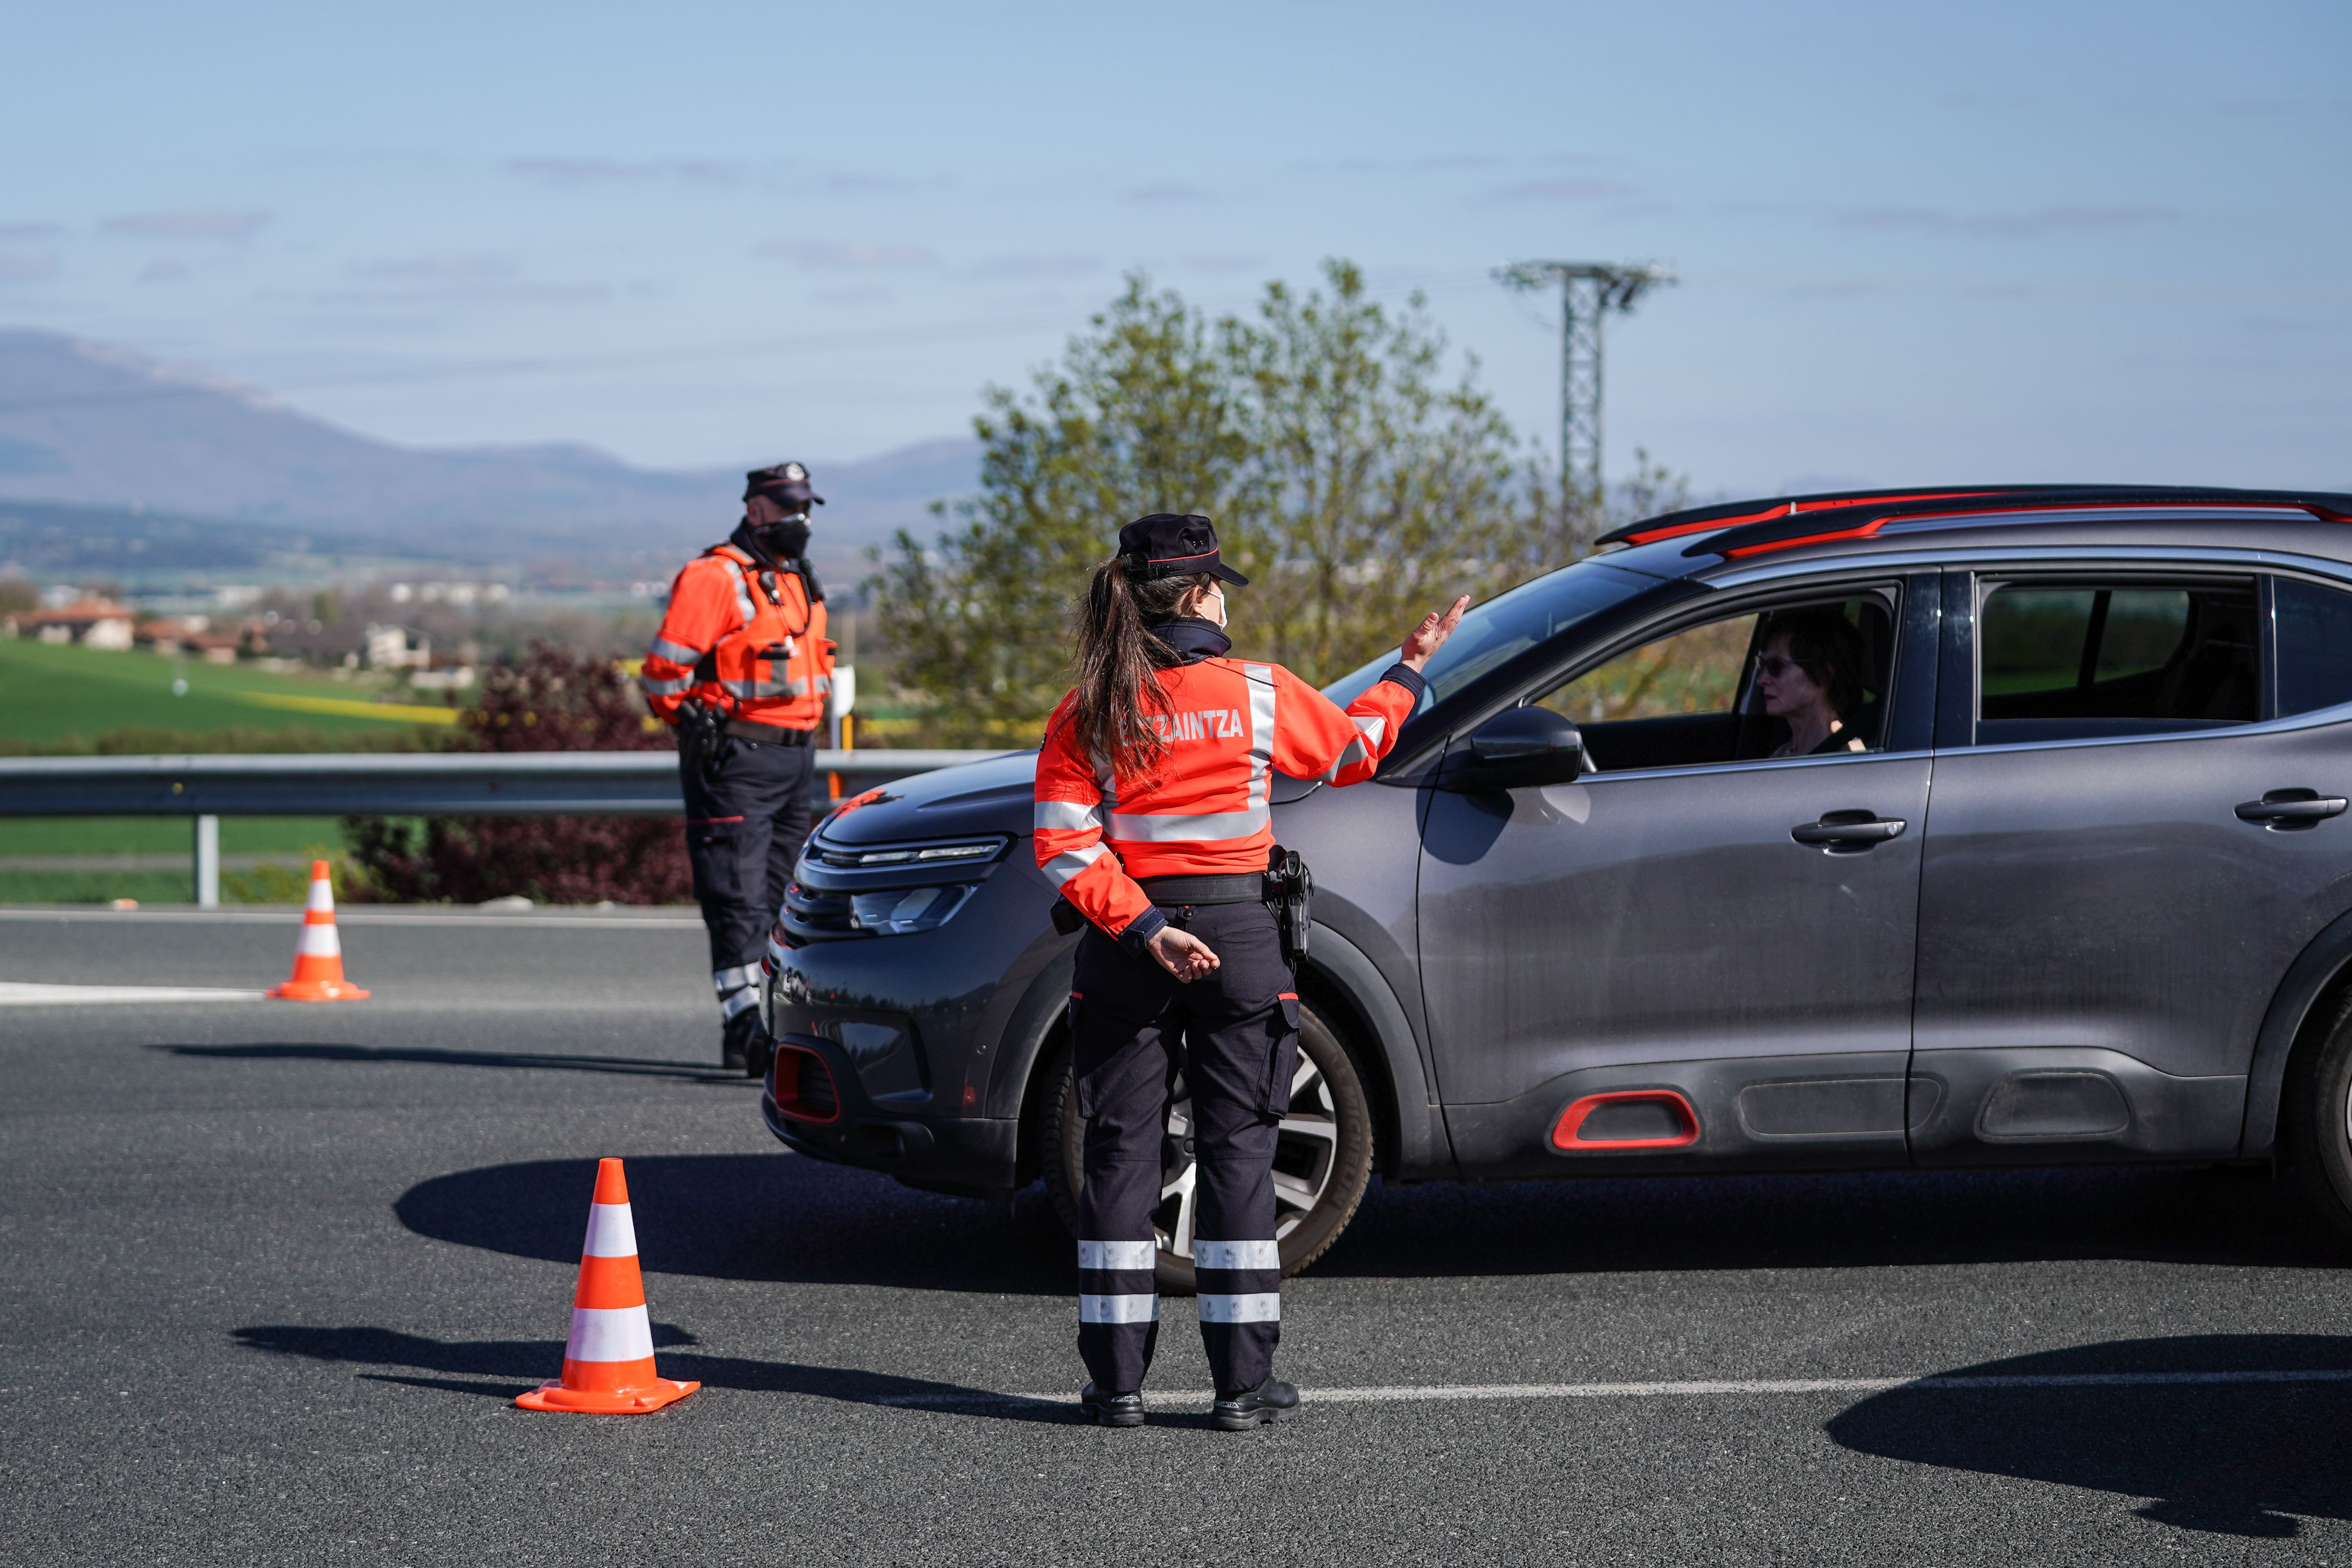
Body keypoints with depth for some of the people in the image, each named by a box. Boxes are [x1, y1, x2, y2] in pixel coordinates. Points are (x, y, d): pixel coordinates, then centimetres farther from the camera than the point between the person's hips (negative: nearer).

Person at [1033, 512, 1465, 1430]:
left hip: (1123, 952, 1)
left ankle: (1117, 1379, 7)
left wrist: (1143, 929, -12)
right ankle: (1243, 1382, 5)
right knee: (1238, 1150, 6)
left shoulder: (1087, 713, -1)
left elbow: (1065, 847, -10)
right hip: (1237, 940, -1)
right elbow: (1352, 750, 13)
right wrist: (1409, 672, 26)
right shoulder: (1260, 695, -4)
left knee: (1120, 1149, 7)